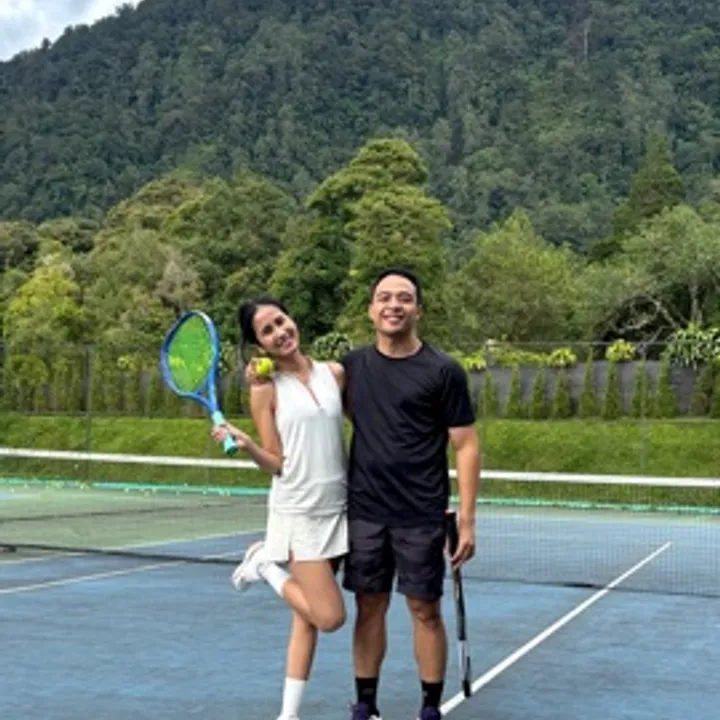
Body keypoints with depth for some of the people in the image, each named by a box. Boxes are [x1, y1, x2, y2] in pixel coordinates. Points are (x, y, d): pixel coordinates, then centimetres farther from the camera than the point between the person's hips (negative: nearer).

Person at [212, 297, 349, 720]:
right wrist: (246, 445, -24)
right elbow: (277, 465, -7)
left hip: (339, 508, 4)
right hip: (298, 512, -4)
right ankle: (267, 566, 14)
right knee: (330, 617, -8)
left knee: (309, 616, 9)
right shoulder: (265, 390, -6)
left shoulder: (335, 373, 4)